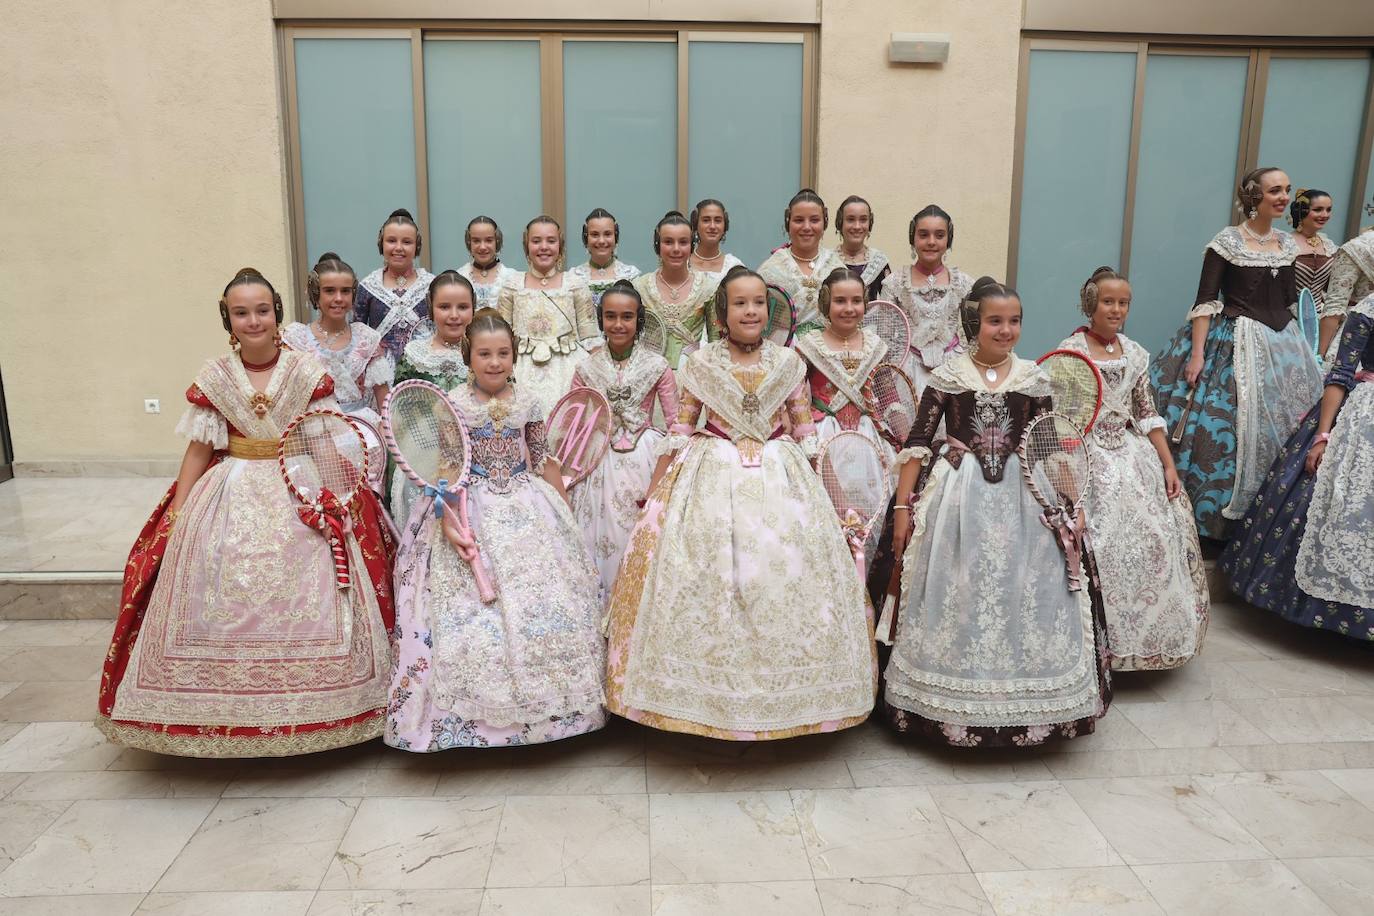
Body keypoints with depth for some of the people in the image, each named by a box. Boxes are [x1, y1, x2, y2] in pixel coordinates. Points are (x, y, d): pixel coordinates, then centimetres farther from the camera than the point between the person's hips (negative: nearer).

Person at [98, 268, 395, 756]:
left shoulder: (307, 371, -2)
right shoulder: (214, 377, 2)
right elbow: (199, 449, 5)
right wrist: (176, 515, 2)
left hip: (299, 498, -1)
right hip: (232, 498, 2)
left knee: (300, 598, -5)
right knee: (225, 598, -1)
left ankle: (302, 711, 11)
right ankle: (227, 713, 16)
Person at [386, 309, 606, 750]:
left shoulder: (527, 403, 4)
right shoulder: (453, 404, -6)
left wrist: (566, 514, 12)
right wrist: (449, 521, -22)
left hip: (527, 509, 3)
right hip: (473, 511, -3)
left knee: (545, 599, 4)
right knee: (470, 610, -6)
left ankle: (543, 704, 20)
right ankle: (477, 712, 10)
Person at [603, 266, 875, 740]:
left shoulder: (788, 362, 3)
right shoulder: (701, 363, 0)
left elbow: (805, 433, 9)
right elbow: (680, 430, 4)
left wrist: (819, 489, 9)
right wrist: (654, 492, 5)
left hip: (780, 479, 1)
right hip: (713, 478, -1)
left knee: (785, 573, 0)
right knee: (706, 577, -3)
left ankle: (783, 693, 19)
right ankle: (710, 695, 15)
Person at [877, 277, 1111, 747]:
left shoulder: (1033, 378, 4)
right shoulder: (947, 375, -3)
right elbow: (918, 441, -3)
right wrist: (903, 506, -7)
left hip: (1020, 498, 2)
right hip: (960, 496, -2)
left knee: (1022, 595, 5)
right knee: (956, 597, 4)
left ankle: (1021, 701, 24)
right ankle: (952, 705, 20)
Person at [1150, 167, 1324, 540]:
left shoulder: (1287, 244, 10)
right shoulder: (1227, 241, -8)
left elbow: (1291, 302, 17)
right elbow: (1205, 301, -12)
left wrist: (1304, 349, 16)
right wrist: (1197, 354, -19)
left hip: (1282, 346, 7)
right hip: (1235, 345, -7)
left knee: (1280, 428, 9)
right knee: (1228, 428, -6)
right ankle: (1211, 514, 8)